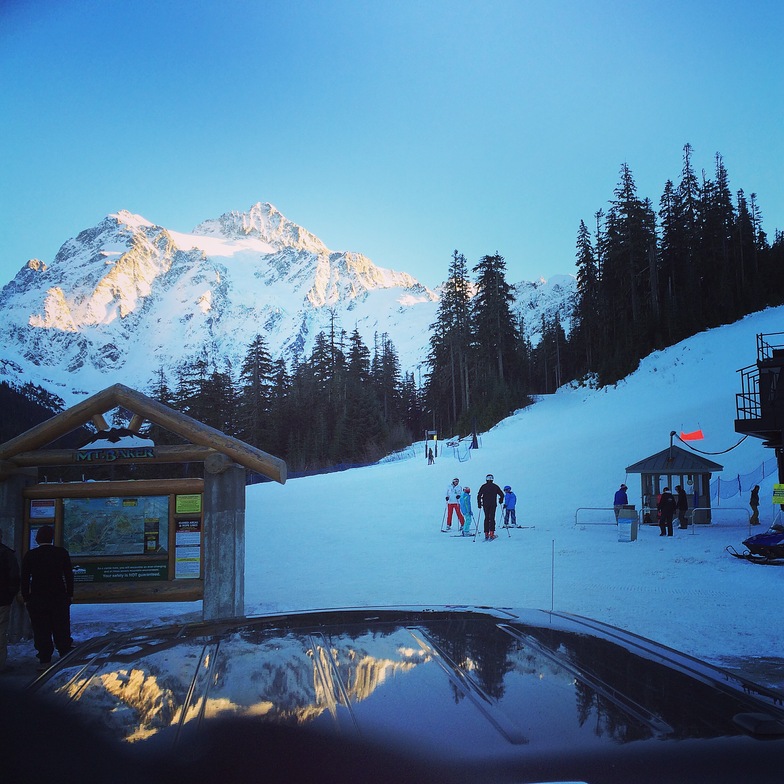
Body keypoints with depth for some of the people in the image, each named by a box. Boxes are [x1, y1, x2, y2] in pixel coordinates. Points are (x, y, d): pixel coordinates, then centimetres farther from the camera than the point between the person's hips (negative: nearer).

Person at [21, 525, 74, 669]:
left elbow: (24, 579, 0)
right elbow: (69, 575, 1)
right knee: (62, 630, 8)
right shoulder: (62, 553, -2)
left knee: (41, 631, 6)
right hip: (60, 598, 1)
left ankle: (45, 661, 5)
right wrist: (69, 595, 8)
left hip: (37, 599, -1)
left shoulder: (30, 555, -3)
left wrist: (26, 598, 7)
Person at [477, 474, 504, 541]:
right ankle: (491, 534, -14)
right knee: (492, 518, -2)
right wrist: (501, 501, 24)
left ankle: (486, 534, 6)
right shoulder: (495, 486, 3)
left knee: (486, 518, 10)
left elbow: (479, 496, -2)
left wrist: (479, 504, 6)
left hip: (485, 505, 1)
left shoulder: (483, 486, 3)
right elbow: (501, 495, 5)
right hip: (493, 505, -1)